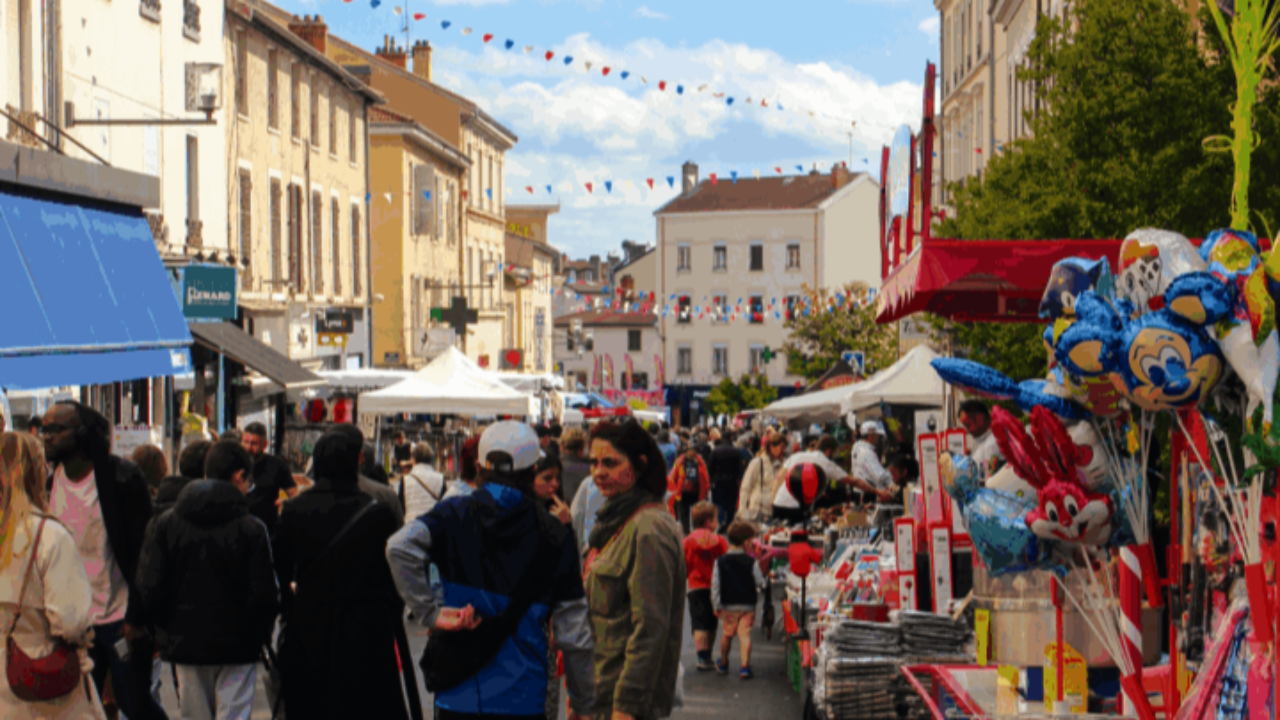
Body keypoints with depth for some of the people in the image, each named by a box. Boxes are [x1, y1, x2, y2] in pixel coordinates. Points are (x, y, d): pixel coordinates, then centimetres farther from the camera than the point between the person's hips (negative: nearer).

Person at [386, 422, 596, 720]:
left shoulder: (454, 515, 0)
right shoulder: (554, 536, 0)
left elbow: (400, 548, -21)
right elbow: (573, 634, 1)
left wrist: (431, 612, -13)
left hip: (457, 695, 1)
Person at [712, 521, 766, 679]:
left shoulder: (720, 562, -2)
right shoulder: (751, 562, -8)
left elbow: (715, 585, -1)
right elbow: (760, 583, -1)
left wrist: (717, 605, 6)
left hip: (727, 606, 2)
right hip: (747, 606, -2)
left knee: (727, 634, 17)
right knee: (745, 635, -4)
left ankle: (723, 664, 32)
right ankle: (745, 666, -14)